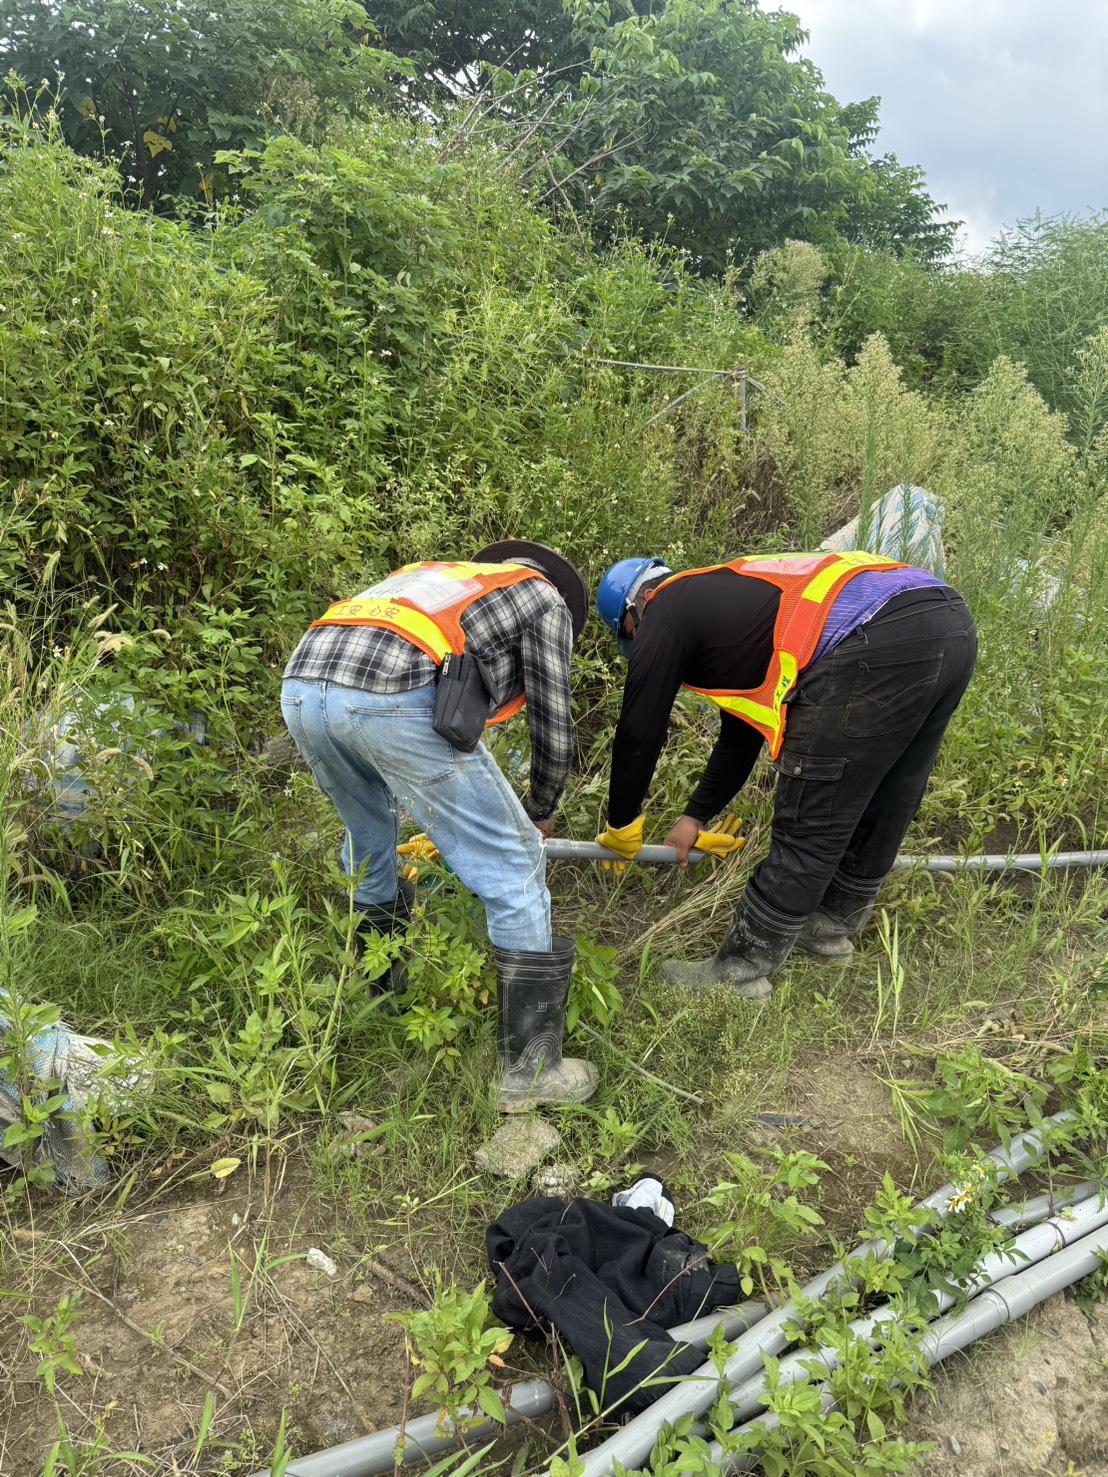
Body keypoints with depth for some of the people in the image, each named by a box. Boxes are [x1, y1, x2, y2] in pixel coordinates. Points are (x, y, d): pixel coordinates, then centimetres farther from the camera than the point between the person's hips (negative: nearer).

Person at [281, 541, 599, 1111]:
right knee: (513, 866, 7)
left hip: (300, 683, 8)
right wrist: (540, 813, 39)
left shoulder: (438, 574, 40)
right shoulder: (546, 598, 22)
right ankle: (530, 1069, 14)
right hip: (392, 699, -8)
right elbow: (553, 726, 20)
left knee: (368, 837, 33)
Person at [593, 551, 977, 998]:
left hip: (877, 644, -10)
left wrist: (621, 828, 28)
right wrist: (695, 816, 46)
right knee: (880, 809, 22)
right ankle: (831, 925, 41)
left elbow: (639, 733, 13)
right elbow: (742, 731, 39)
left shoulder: (665, 613, 10)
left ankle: (741, 970, 13)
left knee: (808, 822, 0)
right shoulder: (728, 597, 34)